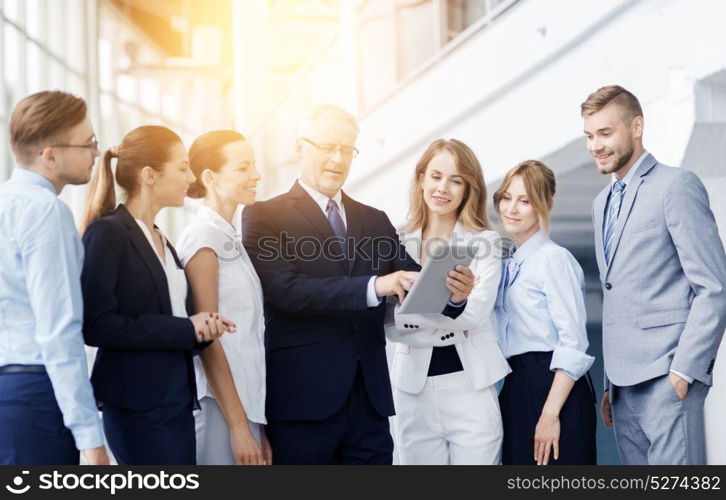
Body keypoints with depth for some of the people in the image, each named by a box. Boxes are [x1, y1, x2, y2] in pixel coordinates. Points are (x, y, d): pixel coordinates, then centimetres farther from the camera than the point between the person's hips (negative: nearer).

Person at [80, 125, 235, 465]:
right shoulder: (107, 233, -9)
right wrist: (185, 329, -15)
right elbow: (96, 325, -18)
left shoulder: (161, 240, 17)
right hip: (138, 408, -8)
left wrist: (201, 328, -4)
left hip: (178, 402, 8)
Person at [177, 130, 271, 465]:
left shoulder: (228, 239, 16)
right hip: (220, 409, -8)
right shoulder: (203, 236, -9)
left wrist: (256, 426, 15)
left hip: (243, 404, 8)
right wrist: (238, 425, -15)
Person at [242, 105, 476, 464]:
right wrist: (374, 286, -26)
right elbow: (287, 289, -16)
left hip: (370, 398, 5)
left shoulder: (375, 221, 16)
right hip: (303, 398, -5)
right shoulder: (264, 217, -1)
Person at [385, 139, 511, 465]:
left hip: (470, 386, -2)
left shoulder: (484, 242, 2)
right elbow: (389, 325, -1)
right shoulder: (399, 243, 7)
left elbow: (475, 313, -12)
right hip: (413, 389, 2)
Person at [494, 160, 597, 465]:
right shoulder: (508, 263, 15)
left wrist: (550, 414, -20)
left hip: (554, 389, -8)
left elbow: (574, 345, -17)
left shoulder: (554, 259, -11)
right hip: (515, 391, 8)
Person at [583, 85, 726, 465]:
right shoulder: (602, 203, 19)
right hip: (624, 385, 7)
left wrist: (684, 370, -16)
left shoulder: (676, 185, -5)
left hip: (667, 377, -7)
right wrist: (610, 383, 16)